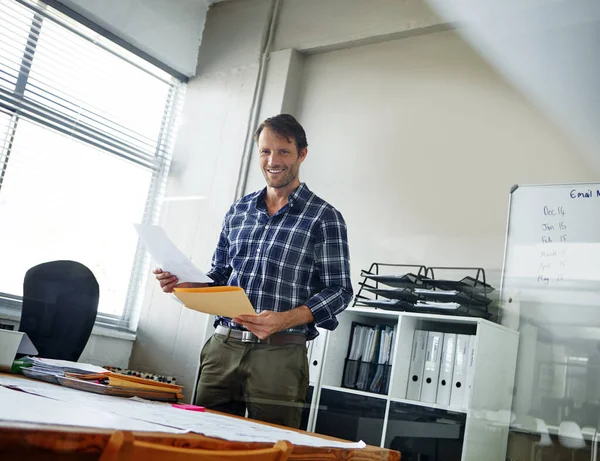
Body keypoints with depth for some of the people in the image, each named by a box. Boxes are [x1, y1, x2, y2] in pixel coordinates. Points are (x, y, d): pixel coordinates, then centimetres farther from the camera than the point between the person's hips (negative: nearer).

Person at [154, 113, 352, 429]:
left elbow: (338, 291, -6)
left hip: (278, 353, -4)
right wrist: (182, 284, -1)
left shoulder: (324, 218, -3)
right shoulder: (238, 211, 13)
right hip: (222, 346, 4)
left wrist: (284, 320, -21)